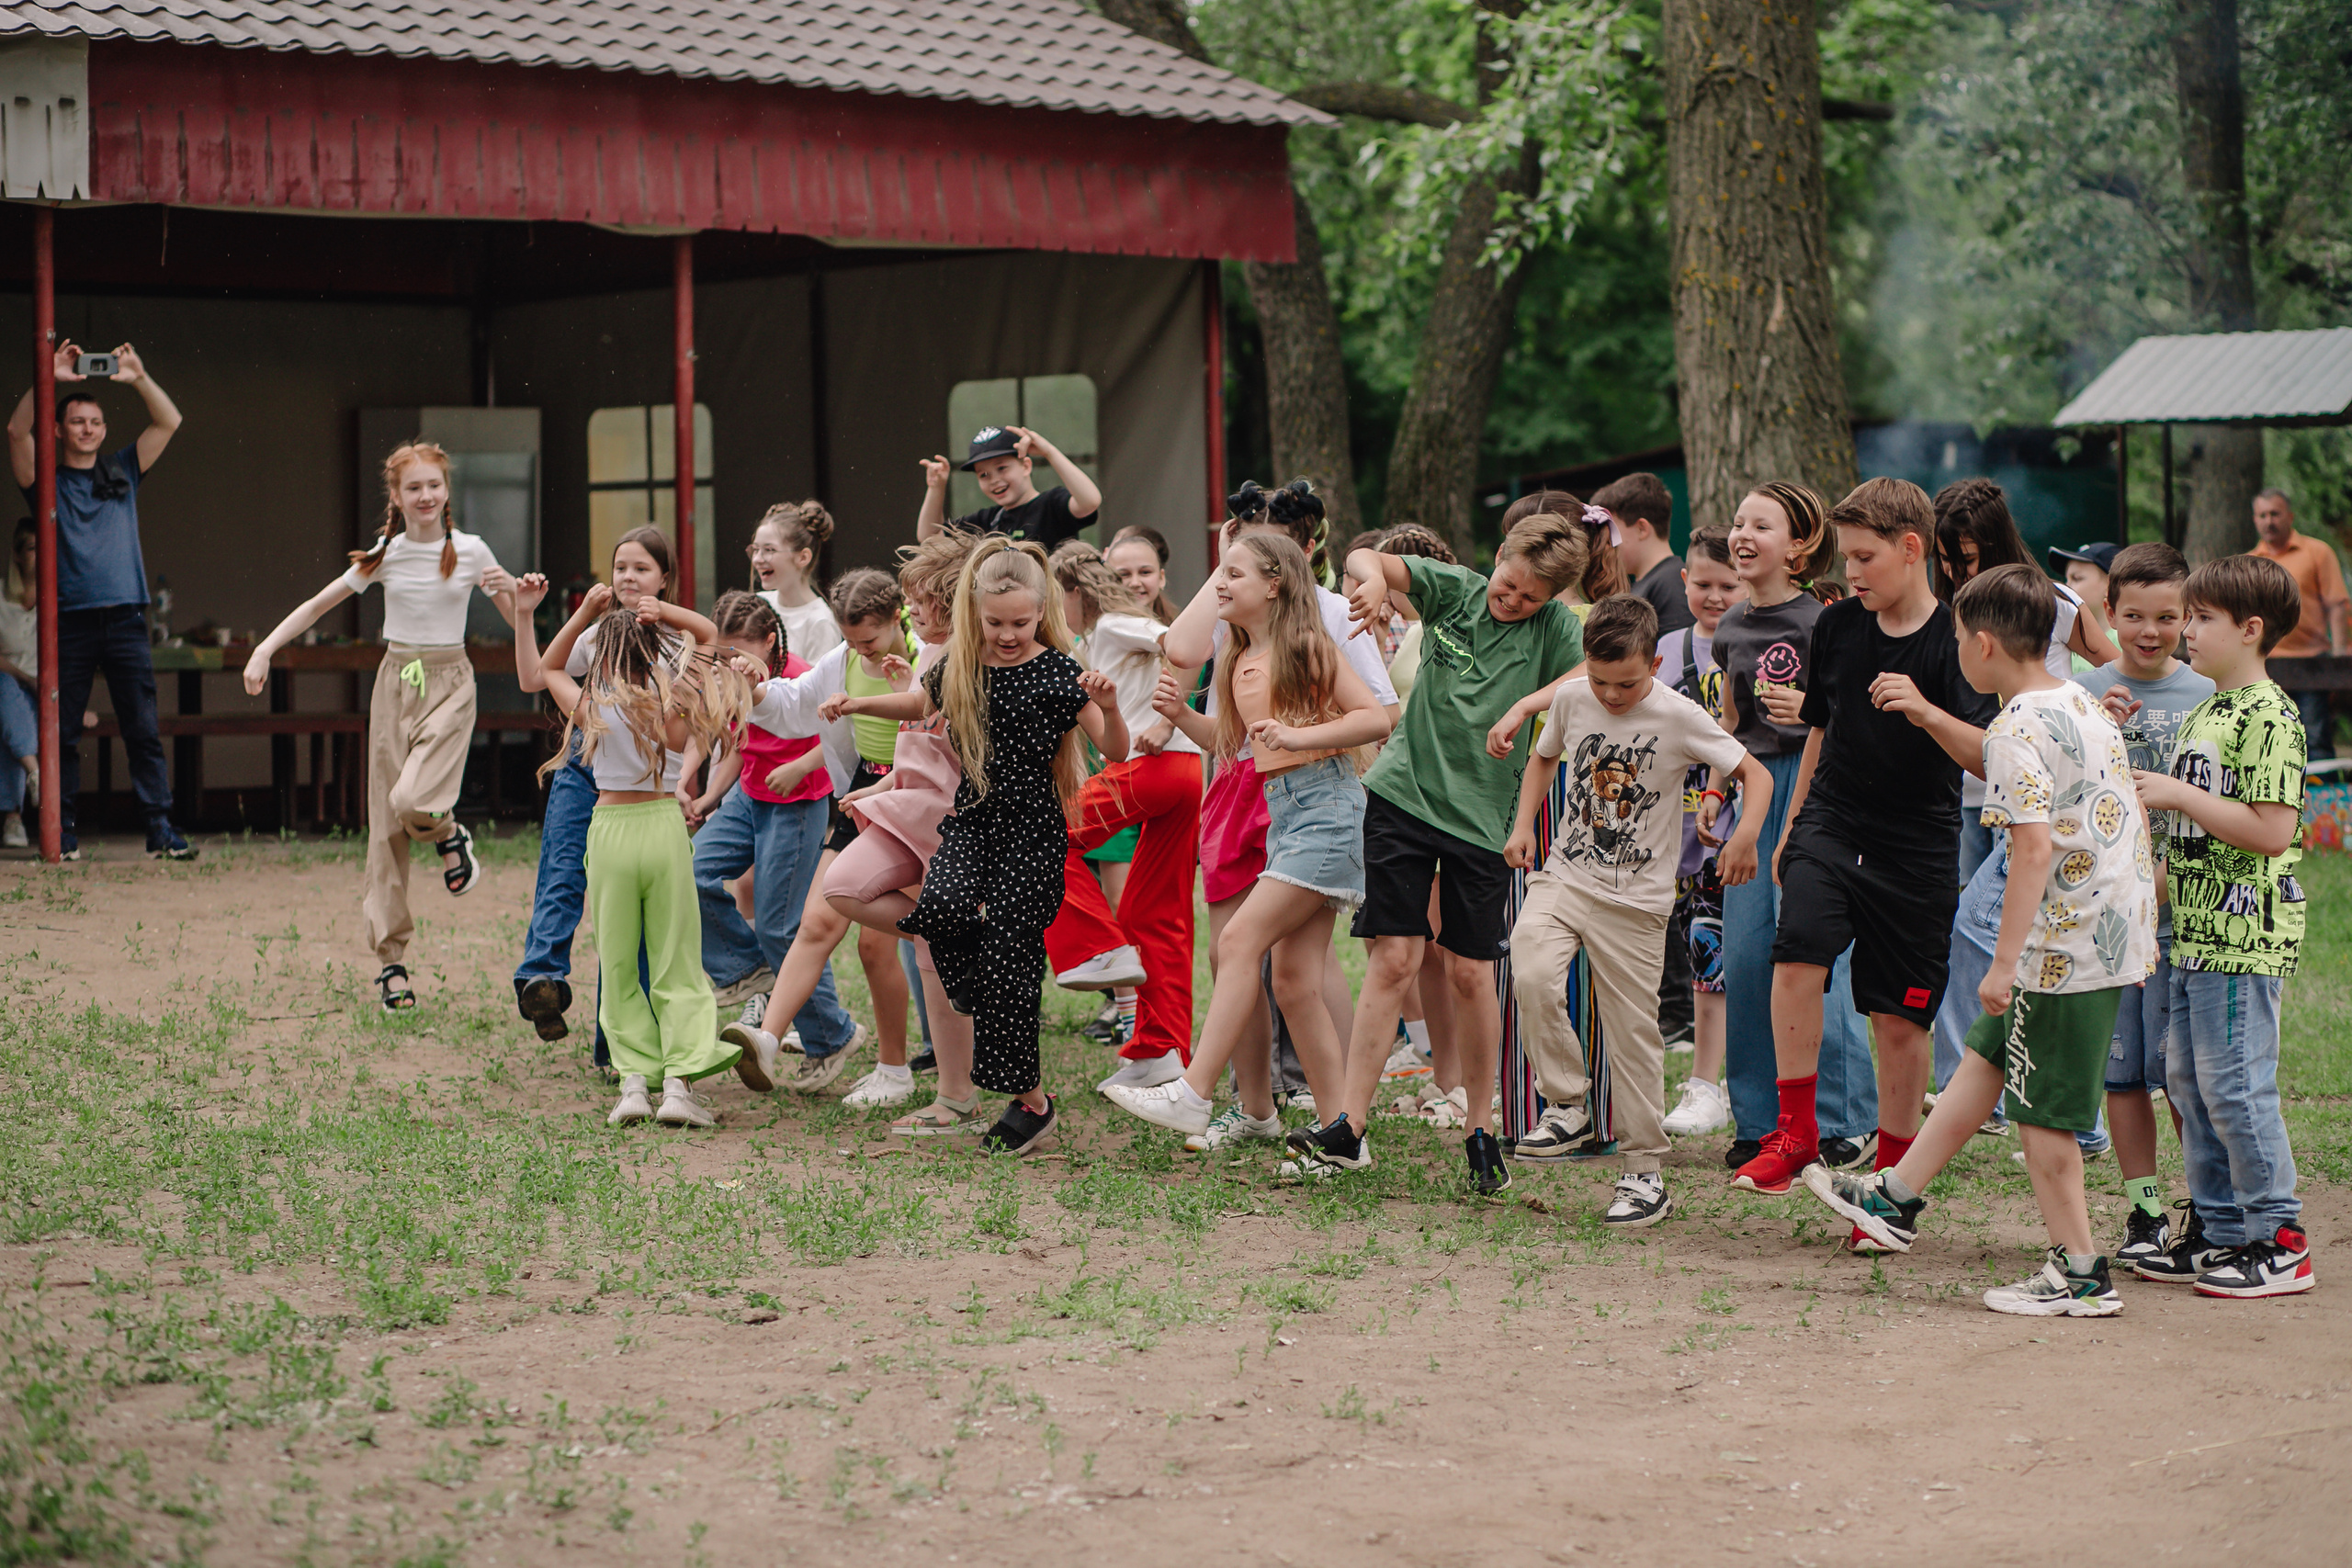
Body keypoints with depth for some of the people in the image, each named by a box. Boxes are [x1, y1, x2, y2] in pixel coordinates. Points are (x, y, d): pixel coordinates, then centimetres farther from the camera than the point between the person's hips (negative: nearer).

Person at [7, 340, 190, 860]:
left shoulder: (122, 473, 17)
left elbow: (169, 423, 12)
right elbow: (17, 431, -6)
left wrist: (139, 379, -2)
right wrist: (48, 381, -14)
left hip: (125, 619, 2)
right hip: (70, 620, -1)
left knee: (144, 730, -3)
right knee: (63, 733, 0)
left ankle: (161, 831, -5)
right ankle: (62, 831, 6)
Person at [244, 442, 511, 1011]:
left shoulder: (470, 551, -2)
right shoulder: (386, 555, 1)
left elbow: (519, 622, 4)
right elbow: (317, 605, 5)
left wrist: (509, 590, -18)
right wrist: (264, 649, -5)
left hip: (449, 684, -2)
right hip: (395, 681, 2)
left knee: (413, 801, -27)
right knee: (385, 825, -1)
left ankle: (451, 834, 11)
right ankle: (391, 960, 5)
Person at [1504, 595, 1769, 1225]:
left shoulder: (1680, 717, -11)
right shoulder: (1571, 699, 0)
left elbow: (1757, 774, -8)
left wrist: (1747, 833, -27)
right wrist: (1523, 825, 7)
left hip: (1635, 900, -3)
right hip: (1563, 876, 3)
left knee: (1634, 1034, 0)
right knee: (1532, 976, -25)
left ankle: (1645, 1174, 13)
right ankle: (1568, 1107, -6)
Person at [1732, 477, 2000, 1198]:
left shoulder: (1955, 643, -9)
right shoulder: (1836, 627, 4)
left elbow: (1988, 759, -17)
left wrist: (1926, 712, -34)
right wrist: (1790, 830, 23)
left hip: (1917, 848, -3)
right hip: (1830, 825, 3)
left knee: (1900, 1019, 2)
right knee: (1797, 956, -23)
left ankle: (1894, 1173, 17)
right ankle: (1796, 1131, -12)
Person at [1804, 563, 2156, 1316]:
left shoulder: (2017, 729, -18)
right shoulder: (2085, 704, 10)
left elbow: (2036, 847, -25)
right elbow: (2132, 816, 16)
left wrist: (2004, 963, -23)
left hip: (2068, 943, -10)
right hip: (2117, 928, 10)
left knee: (2040, 1109, 2)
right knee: (1987, 1056, 19)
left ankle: (2081, 1274, 8)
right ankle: (1894, 1198, 29)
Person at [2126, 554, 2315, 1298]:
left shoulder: (2268, 716, -14)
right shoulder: (2203, 713, 16)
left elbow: (2271, 831, -22)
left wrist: (2181, 795, -18)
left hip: (2245, 937, -10)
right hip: (2197, 931, 10)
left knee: (2234, 1083, -7)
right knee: (2188, 1081, 12)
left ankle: (2279, 1242, 2)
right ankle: (2219, 1230, 20)